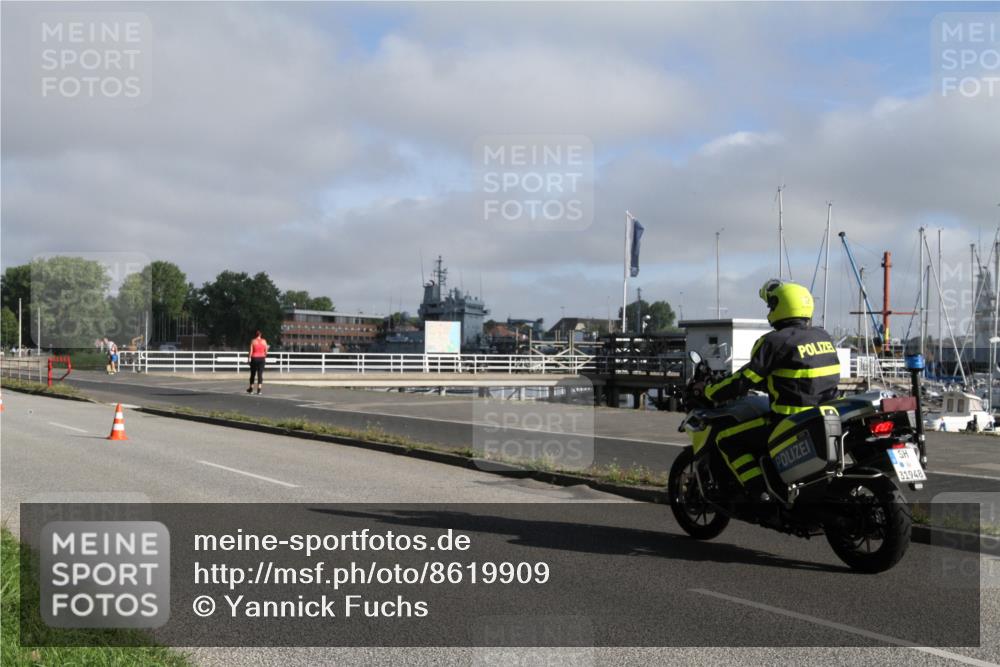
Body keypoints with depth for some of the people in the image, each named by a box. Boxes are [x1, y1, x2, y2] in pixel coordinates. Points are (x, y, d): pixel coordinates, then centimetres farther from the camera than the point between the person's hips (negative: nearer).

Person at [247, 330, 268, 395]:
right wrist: (265, 358, 18)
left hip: (254, 358, -1)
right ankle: (259, 390, -6)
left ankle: (251, 389, 20)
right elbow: (266, 351, 3)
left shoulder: (253, 341, -3)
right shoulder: (264, 341, 3)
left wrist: (249, 358, -3)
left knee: (252, 374, 10)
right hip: (262, 358, 1)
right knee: (260, 374, 1)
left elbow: (251, 351, -7)